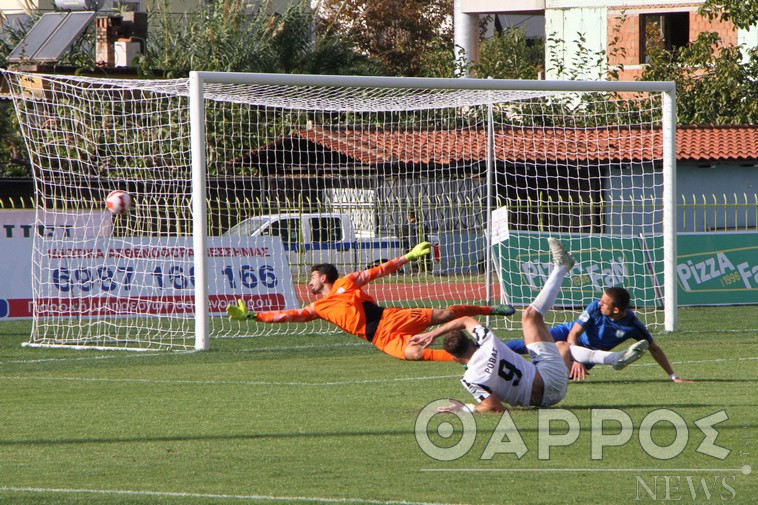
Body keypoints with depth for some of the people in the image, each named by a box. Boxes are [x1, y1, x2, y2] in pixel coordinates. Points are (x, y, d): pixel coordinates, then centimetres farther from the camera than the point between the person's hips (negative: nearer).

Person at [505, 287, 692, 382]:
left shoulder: (633, 326, -24)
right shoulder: (595, 308, -25)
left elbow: (654, 349, -13)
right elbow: (574, 334, -23)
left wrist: (674, 376, -16)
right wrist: (576, 360, -40)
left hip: (588, 353, 0)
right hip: (567, 334, 0)